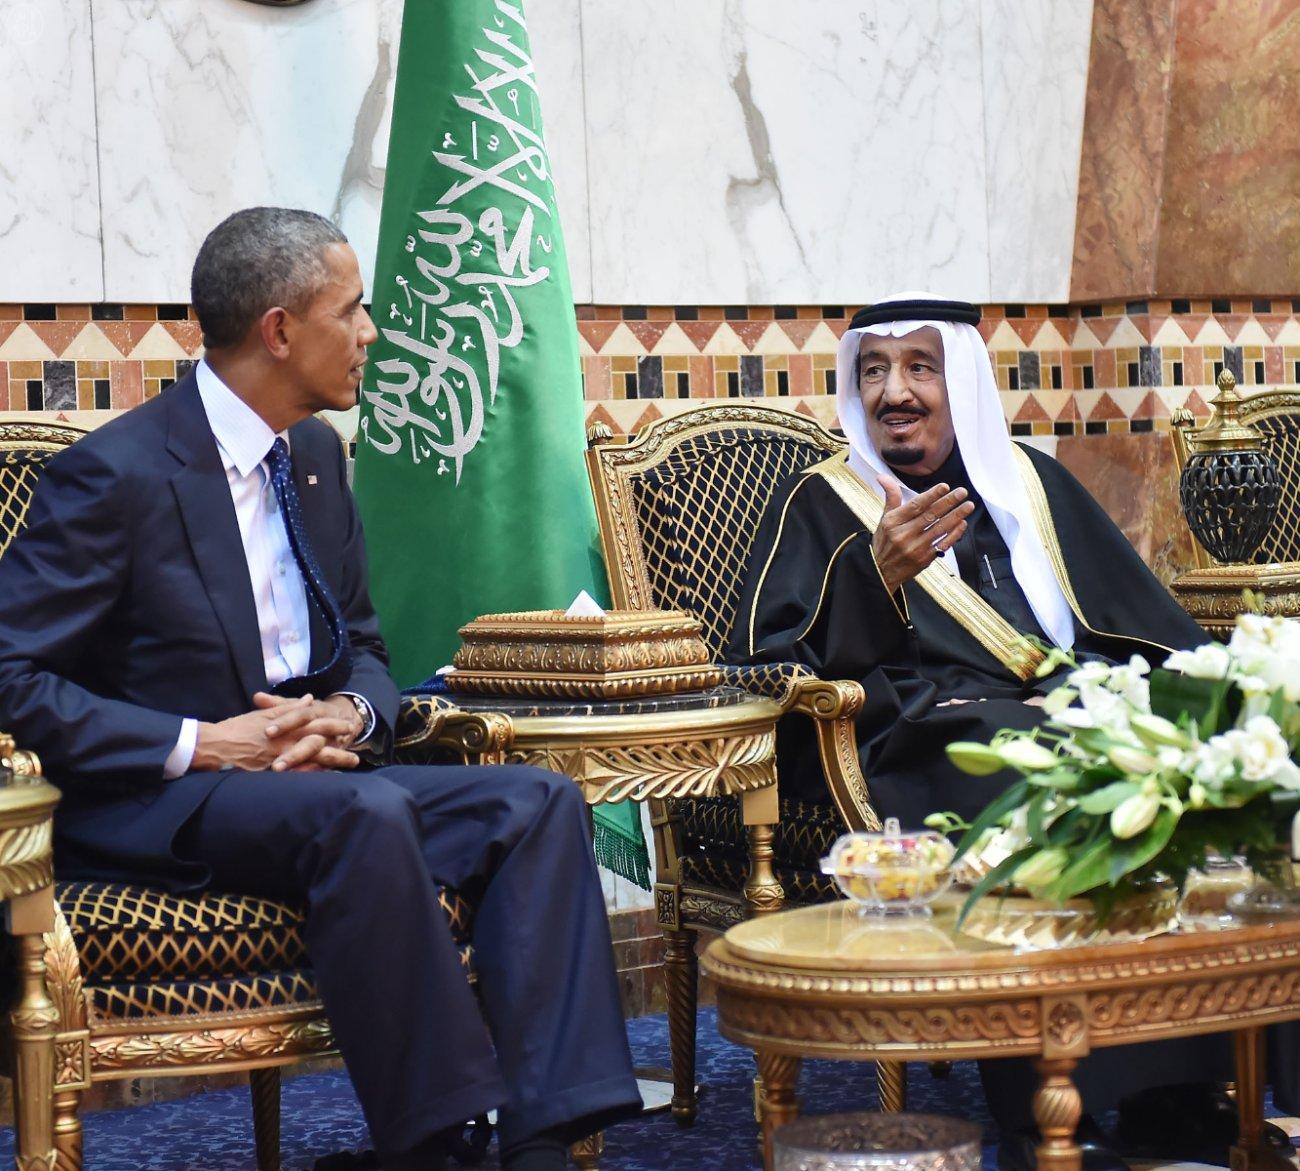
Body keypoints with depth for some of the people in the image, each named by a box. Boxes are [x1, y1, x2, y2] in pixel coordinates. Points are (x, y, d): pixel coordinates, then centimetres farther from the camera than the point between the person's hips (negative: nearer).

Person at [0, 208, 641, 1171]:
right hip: (149, 807, -7)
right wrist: (200, 745, -21)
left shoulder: (316, 454, 11)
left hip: (311, 779, 8)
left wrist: (351, 714, -6)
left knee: (539, 801, -14)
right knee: (365, 813, -36)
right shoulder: (116, 473, -12)